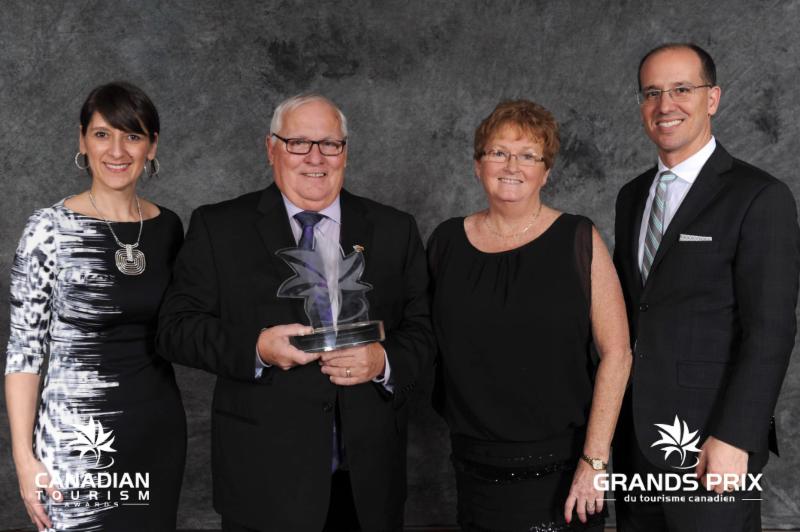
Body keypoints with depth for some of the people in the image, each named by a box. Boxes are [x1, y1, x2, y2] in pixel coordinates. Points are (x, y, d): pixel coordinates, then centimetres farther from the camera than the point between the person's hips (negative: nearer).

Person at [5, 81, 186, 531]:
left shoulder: (168, 226, 3)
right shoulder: (51, 228, -10)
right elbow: (25, 347, -8)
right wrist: (24, 457, -12)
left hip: (160, 429, 5)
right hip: (79, 437, -4)